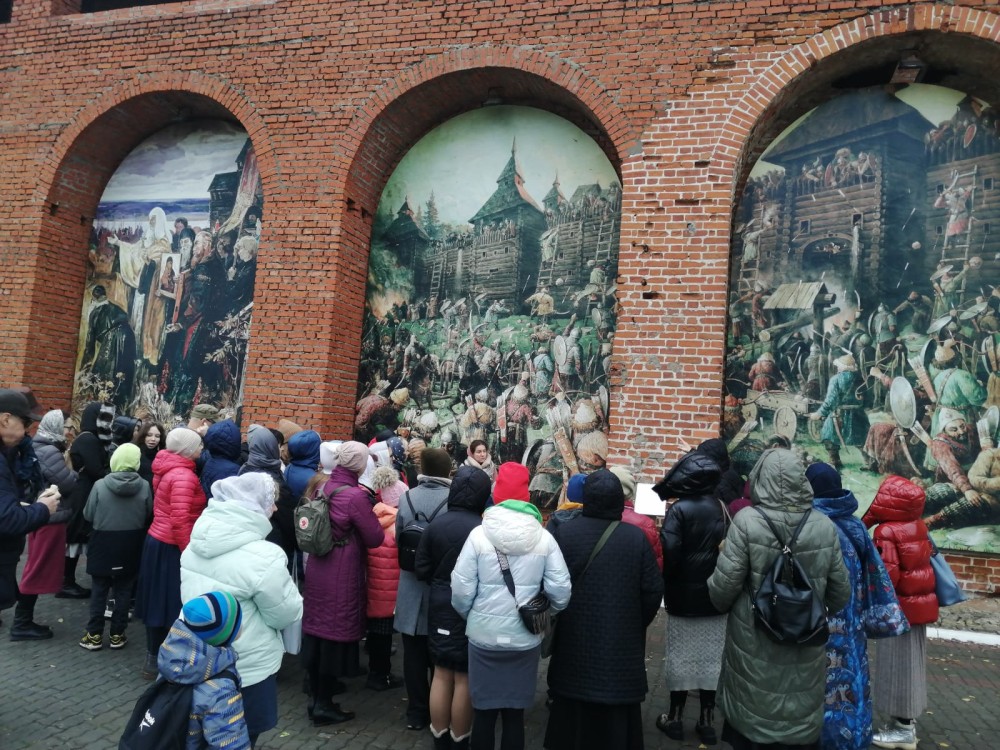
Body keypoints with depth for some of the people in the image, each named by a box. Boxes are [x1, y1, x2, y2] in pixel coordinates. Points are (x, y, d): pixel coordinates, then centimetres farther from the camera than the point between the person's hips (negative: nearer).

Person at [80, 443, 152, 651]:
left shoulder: (100, 485, -15)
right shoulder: (144, 487, -13)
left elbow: (88, 515, -3)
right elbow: (149, 517, 1)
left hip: (103, 545, -1)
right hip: (130, 547, 1)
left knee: (99, 590, 12)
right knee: (123, 591, 11)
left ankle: (94, 635, 17)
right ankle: (117, 635, 17)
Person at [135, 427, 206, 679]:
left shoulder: (168, 470, 8)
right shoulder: (183, 475, -22)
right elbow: (180, 521, -27)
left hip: (158, 541, 9)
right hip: (170, 547, -9)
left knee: (159, 600, 16)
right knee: (169, 603, 1)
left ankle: (154, 657, 28)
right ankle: (156, 661, 12)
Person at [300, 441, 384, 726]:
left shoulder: (324, 486, 2)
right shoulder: (355, 495, -21)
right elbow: (375, 538, -15)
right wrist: (370, 516, 1)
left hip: (317, 568, 7)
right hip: (341, 574, -7)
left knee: (318, 626, 17)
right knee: (335, 631, 4)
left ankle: (316, 692, 32)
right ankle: (324, 704, 15)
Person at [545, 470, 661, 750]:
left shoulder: (562, 533, -10)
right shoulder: (637, 537, -11)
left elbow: (548, 585, -5)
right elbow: (653, 590, -7)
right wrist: (637, 626, 10)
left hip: (573, 641, 1)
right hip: (621, 644, -1)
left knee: (572, 713, 16)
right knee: (615, 717, 11)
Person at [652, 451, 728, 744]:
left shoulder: (679, 510, -16)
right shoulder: (722, 508, 0)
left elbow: (668, 553, -21)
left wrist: (666, 586, -5)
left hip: (684, 597, -4)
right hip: (716, 597, 4)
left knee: (681, 657, 9)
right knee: (711, 657, 13)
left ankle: (675, 717, 20)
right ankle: (707, 721, 22)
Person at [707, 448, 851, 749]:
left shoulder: (747, 521, -18)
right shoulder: (825, 526, -7)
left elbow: (723, 587, -16)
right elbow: (840, 594, 2)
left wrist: (721, 603, 8)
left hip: (755, 649, -3)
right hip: (805, 649, 3)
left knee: (750, 726, 15)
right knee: (799, 725, 20)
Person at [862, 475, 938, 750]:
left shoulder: (886, 531, -20)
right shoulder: (919, 526, 3)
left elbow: (888, 573, -23)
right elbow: (924, 561, 12)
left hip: (900, 606, -8)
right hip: (919, 602, 8)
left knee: (897, 663, 2)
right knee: (910, 661, 16)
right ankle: (908, 721, 28)